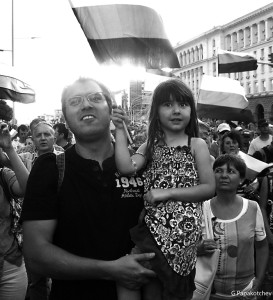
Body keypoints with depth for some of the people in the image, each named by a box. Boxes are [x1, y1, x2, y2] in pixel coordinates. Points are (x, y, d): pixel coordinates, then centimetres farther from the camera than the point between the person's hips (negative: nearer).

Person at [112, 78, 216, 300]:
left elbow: (209, 188, -5)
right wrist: (120, 130, -7)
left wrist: (168, 192, -12)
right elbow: (127, 168, -8)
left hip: (182, 226, -4)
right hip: (153, 224, 4)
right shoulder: (150, 146, 9)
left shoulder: (197, 145, 0)